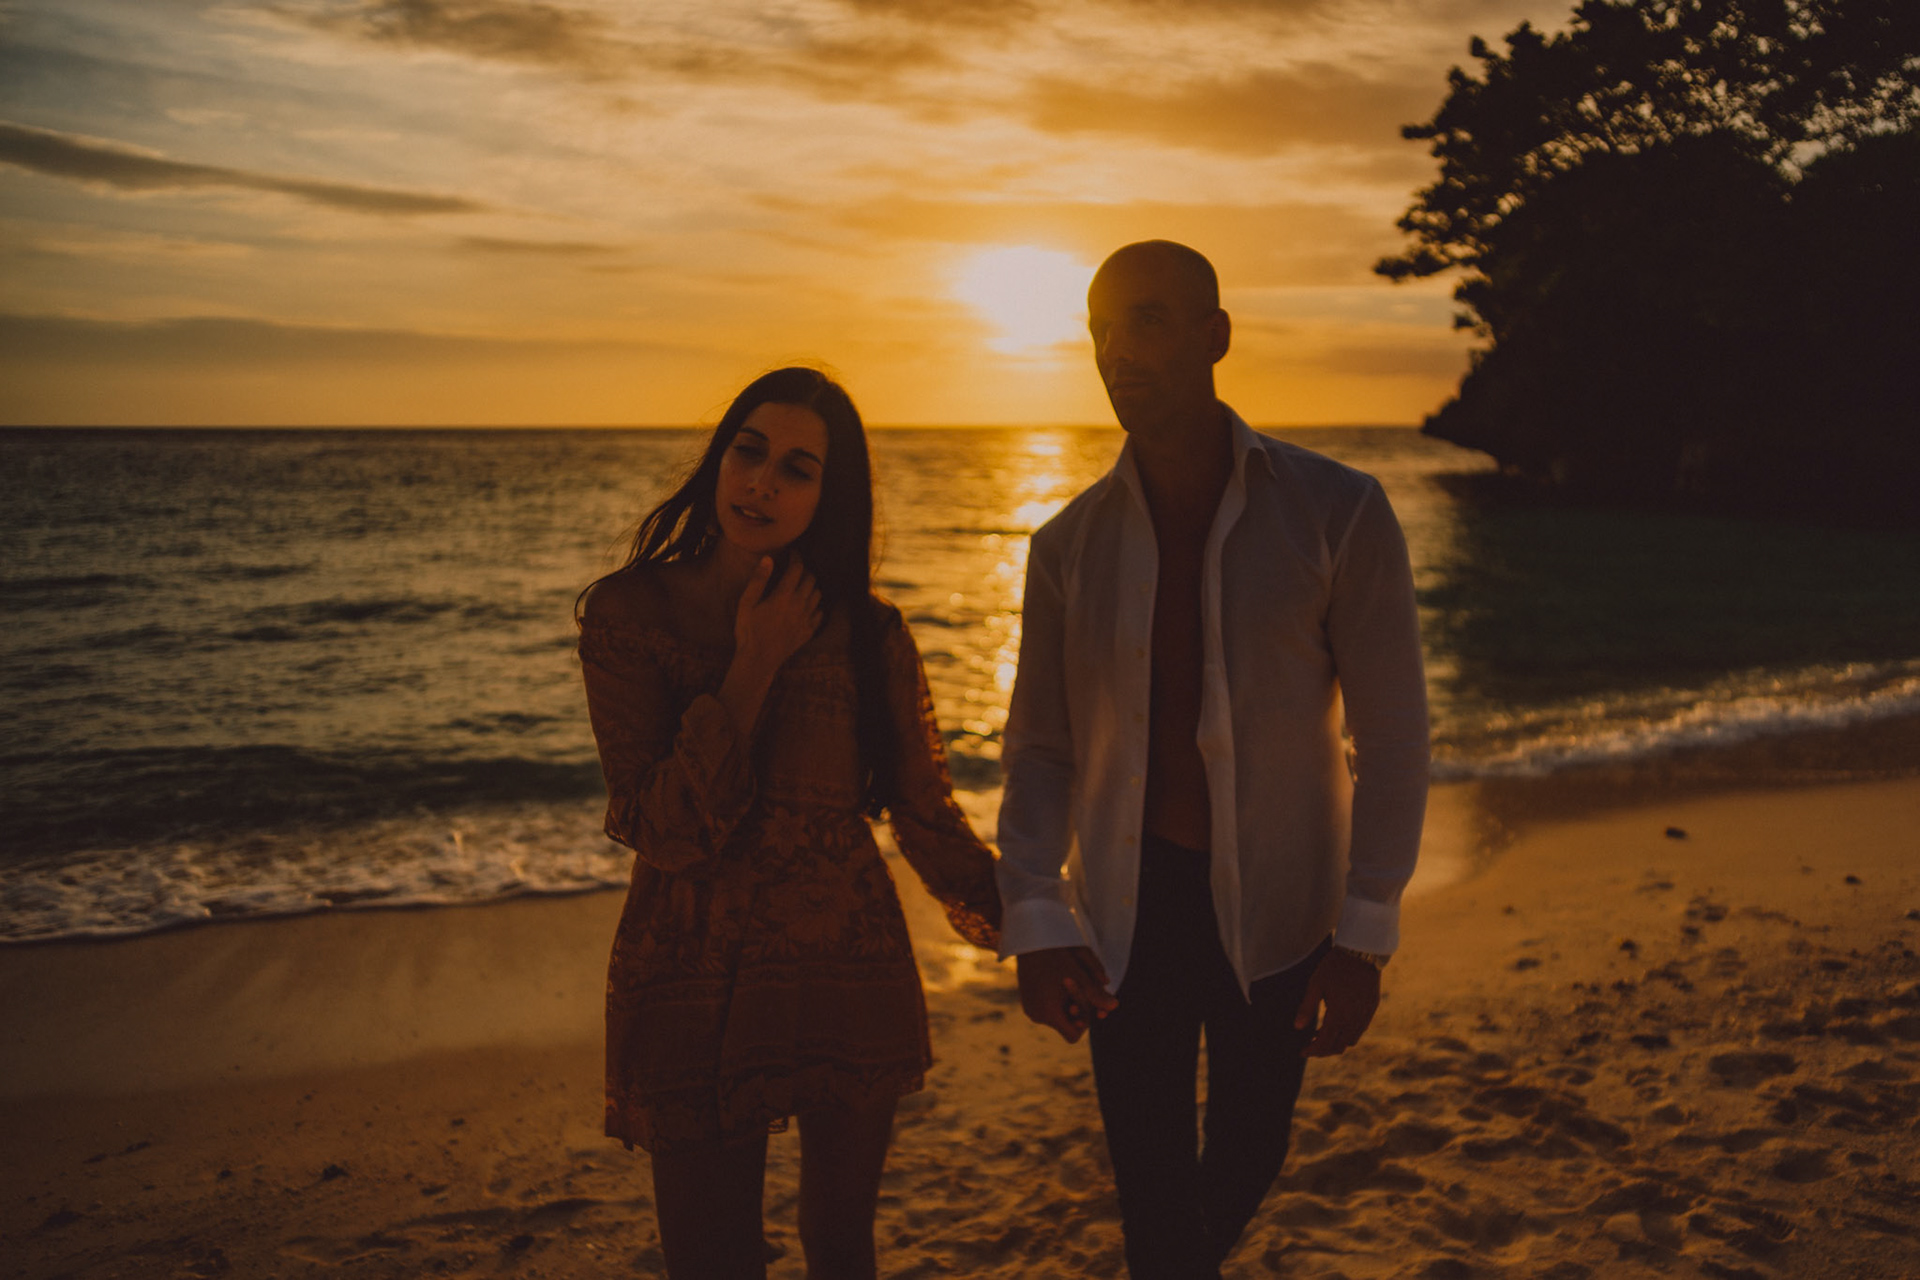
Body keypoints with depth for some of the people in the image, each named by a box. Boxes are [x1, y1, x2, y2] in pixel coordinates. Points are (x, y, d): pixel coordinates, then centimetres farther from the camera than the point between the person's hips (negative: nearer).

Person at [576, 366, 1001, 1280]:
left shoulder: (868, 633, -3)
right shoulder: (629, 614, -7)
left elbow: (925, 812, 5)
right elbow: (664, 831, -15)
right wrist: (754, 669, -17)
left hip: (852, 978, 2)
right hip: (695, 991, -1)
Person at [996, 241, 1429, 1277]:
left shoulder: (1336, 513, -11)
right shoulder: (1070, 544, -3)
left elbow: (1391, 734, -8)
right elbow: (1040, 748, 0)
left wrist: (1364, 935, -12)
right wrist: (1035, 924, -10)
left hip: (1276, 906, 0)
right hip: (1129, 909, 1)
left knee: (1246, 1161, 18)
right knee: (1153, 1190, 4)